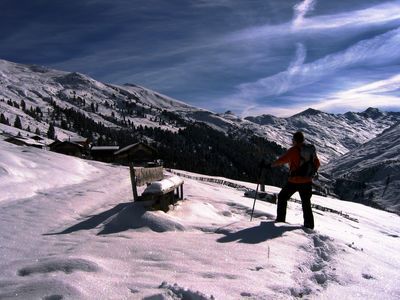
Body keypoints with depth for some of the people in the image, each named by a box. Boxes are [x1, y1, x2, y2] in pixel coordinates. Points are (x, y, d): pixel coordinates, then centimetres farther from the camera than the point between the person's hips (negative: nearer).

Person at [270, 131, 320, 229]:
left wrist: (272, 165, 0)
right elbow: (317, 164, 14)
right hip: (307, 181, 5)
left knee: (282, 197, 16)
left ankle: (280, 219, 16)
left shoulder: (293, 150, -15)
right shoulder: (311, 149, 4)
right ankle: (309, 226, 20)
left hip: (294, 181, -5)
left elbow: (281, 160, -14)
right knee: (306, 204, 16)